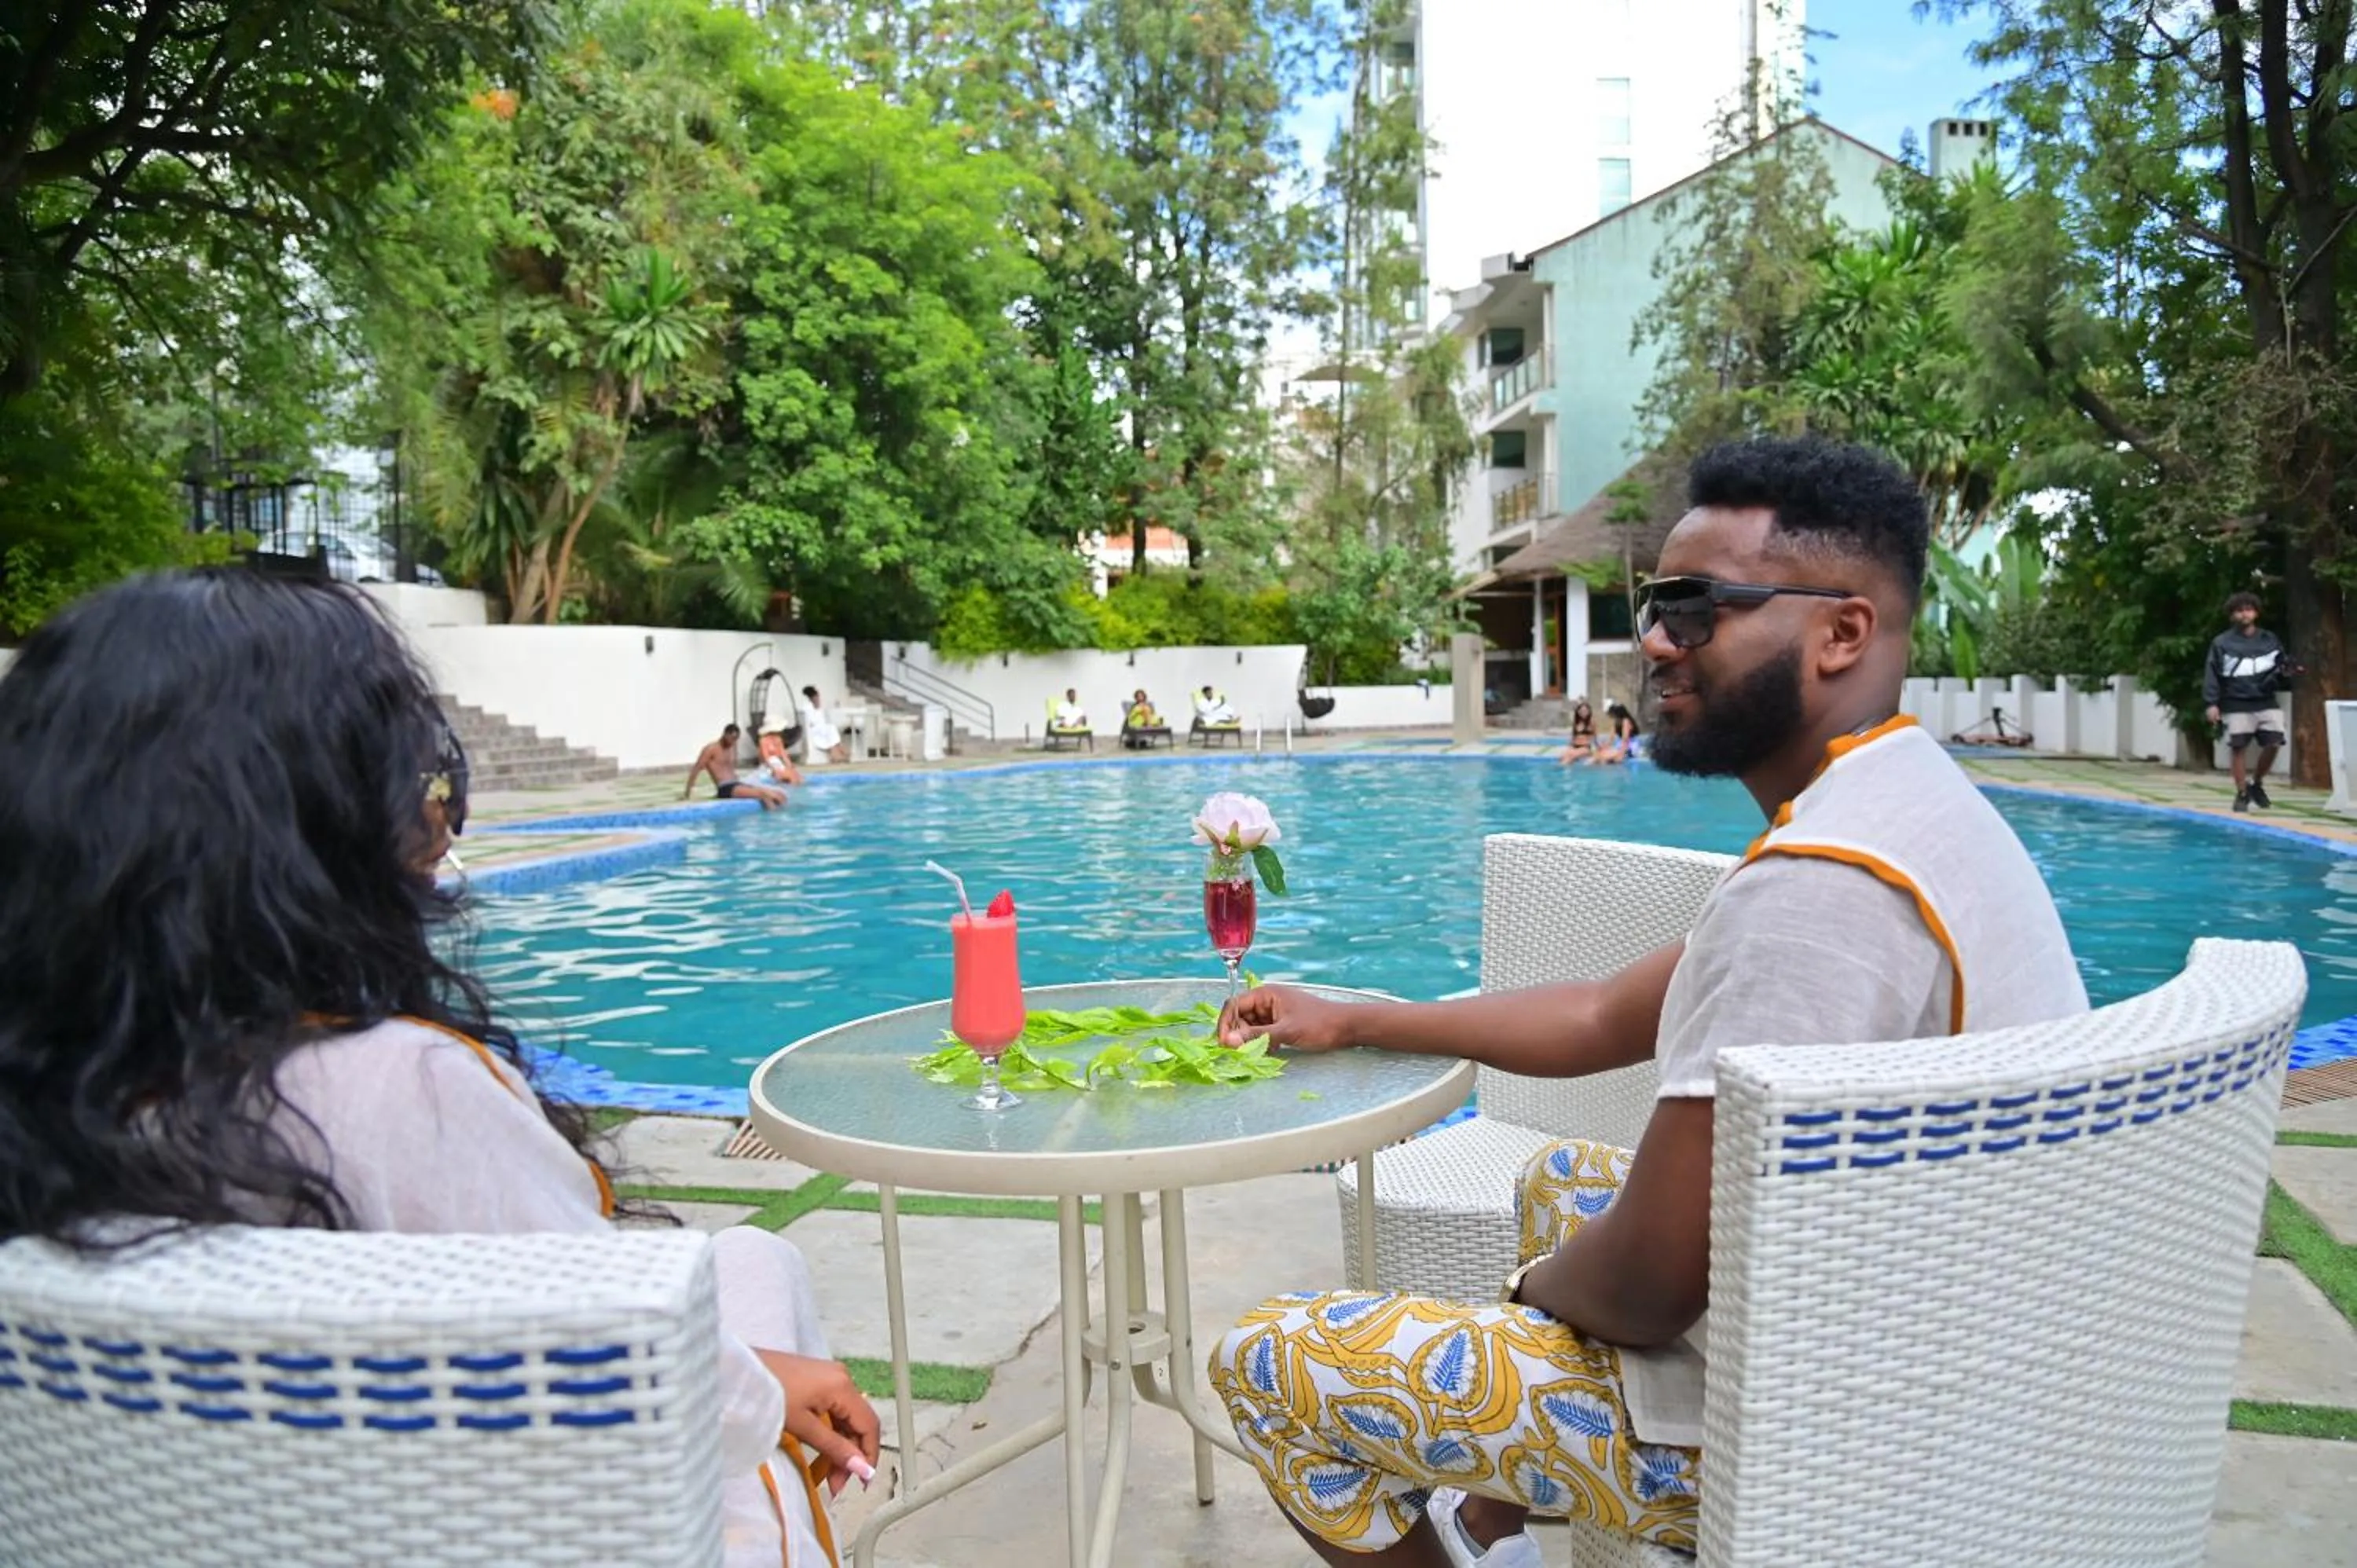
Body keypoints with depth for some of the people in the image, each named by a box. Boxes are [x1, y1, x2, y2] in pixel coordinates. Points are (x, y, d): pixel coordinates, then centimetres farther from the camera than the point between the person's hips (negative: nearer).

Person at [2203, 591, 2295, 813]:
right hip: (2236, 705, -3)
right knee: (2238, 748, -3)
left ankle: (2257, 784, 18)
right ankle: (2242, 793, 7)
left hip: (2267, 703, 3)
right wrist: (2211, 703, -13)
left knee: (2273, 744, -5)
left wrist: (2287, 672, -9)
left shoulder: (2270, 640, 13)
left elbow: (2283, 666, 16)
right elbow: (2211, 675, -4)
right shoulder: (2221, 643, 2)